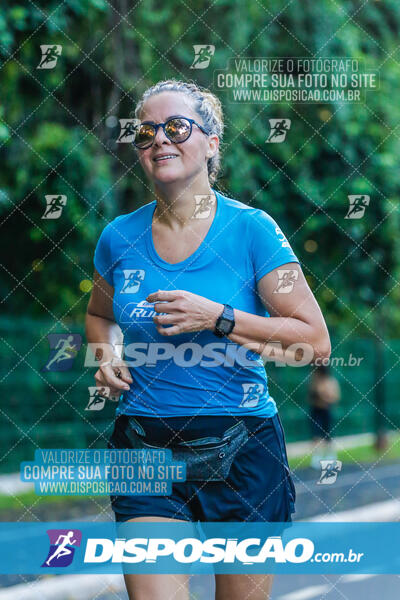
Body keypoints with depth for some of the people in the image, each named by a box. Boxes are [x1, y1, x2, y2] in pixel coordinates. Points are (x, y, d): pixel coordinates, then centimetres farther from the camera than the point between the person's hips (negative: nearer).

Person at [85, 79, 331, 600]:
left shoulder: (251, 230, -6)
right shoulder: (119, 238, 4)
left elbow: (316, 340, -7)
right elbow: (100, 314, 24)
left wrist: (218, 318, -16)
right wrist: (109, 352, 1)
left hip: (242, 450, -1)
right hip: (146, 450, 2)